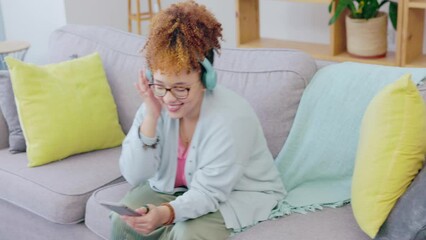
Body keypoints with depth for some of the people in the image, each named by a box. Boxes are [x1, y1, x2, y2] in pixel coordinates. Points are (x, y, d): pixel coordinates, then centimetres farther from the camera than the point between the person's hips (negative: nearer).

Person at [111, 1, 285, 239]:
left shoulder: (231, 117, -30)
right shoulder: (157, 104, -15)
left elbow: (208, 192, -28)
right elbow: (134, 175, -17)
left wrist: (166, 213, -48)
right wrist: (151, 116, -28)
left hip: (240, 193, -4)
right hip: (175, 186, 5)